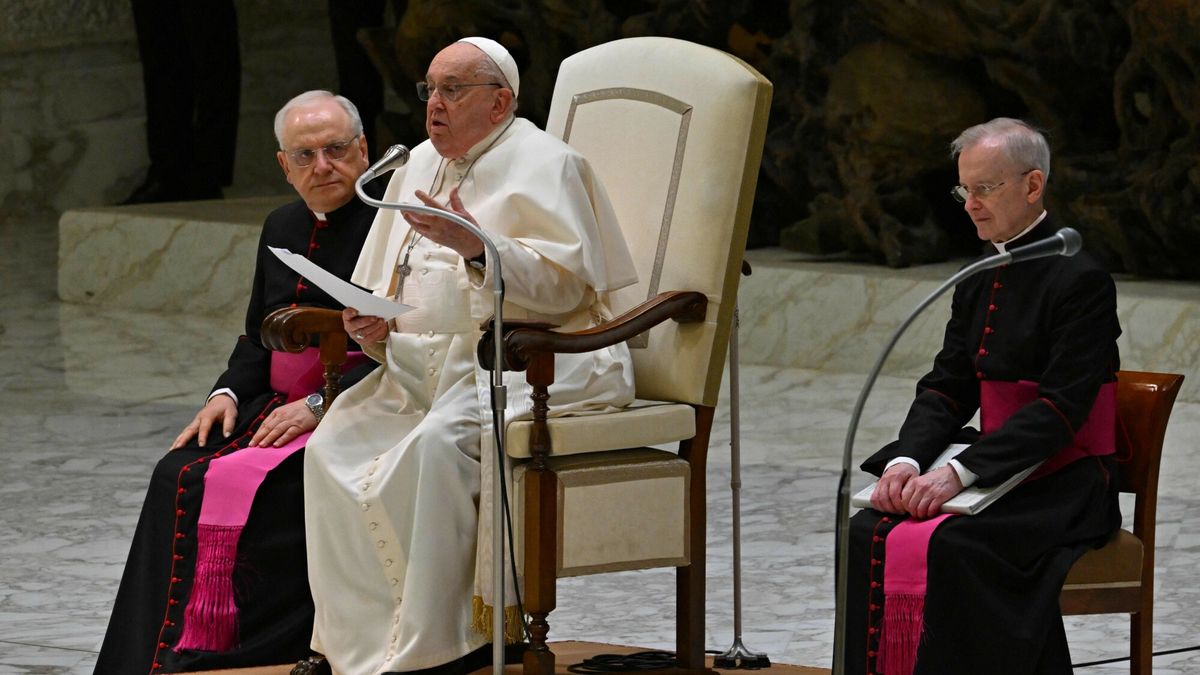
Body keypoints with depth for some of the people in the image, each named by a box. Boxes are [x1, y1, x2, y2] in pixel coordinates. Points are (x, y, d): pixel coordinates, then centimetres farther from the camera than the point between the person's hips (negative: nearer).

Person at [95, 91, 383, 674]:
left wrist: (319, 405, -19)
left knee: (249, 485, -29)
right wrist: (227, 394, 3)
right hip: (278, 406, 7)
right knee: (179, 478, -17)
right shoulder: (283, 228, 17)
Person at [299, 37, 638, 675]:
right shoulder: (420, 165, 20)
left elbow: (566, 284, -15)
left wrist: (477, 246, -27)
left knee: (437, 444, -34)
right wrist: (371, 326, 1)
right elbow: (391, 285, 24)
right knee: (334, 447, -17)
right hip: (423, 360, 8)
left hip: (525, 361, -8)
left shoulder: (540, 165, -3)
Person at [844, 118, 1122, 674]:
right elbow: (945, 388, 11)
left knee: (949, 547, -32)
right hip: (996, 472, 7)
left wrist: (961, 472, -26)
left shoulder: (1080, 280, -11)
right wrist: (906, 460, -11)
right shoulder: (979, 284, 14)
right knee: (868, 534, -18)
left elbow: (1062, 407, -18)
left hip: (1065, 488, -7)